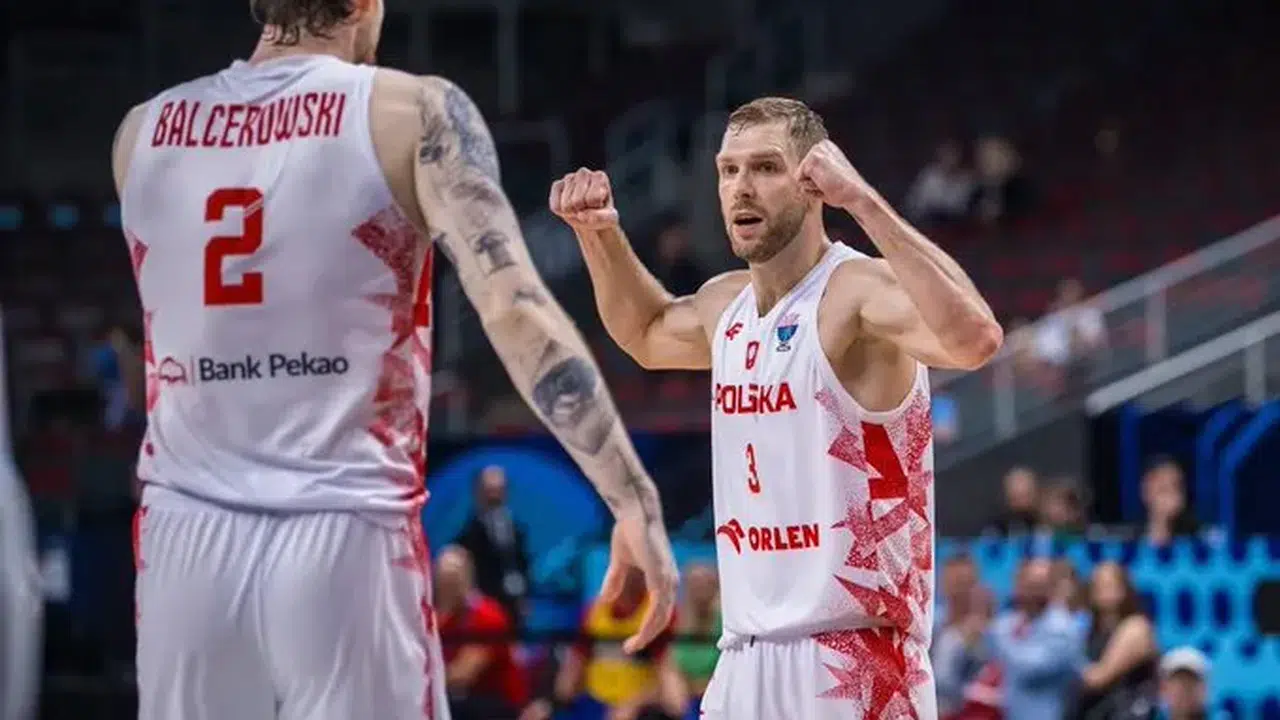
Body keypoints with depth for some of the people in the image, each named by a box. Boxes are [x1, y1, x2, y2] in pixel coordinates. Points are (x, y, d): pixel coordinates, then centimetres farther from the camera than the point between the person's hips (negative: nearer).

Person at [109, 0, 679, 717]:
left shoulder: (144, 131, 9)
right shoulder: (413, 111, -3)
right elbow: (515, 308, -15)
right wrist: (634, 496, -17)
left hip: (187, 541, 4)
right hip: (345, 541, -4)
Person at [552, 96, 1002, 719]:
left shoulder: (858, 292, -14)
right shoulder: (725, 305, 12)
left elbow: (973, 338, -36)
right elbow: (646, 335, 37)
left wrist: (862, 201, -34)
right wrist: (598, 235, 20)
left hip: (851, 666, -8)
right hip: (745, 661, 8)